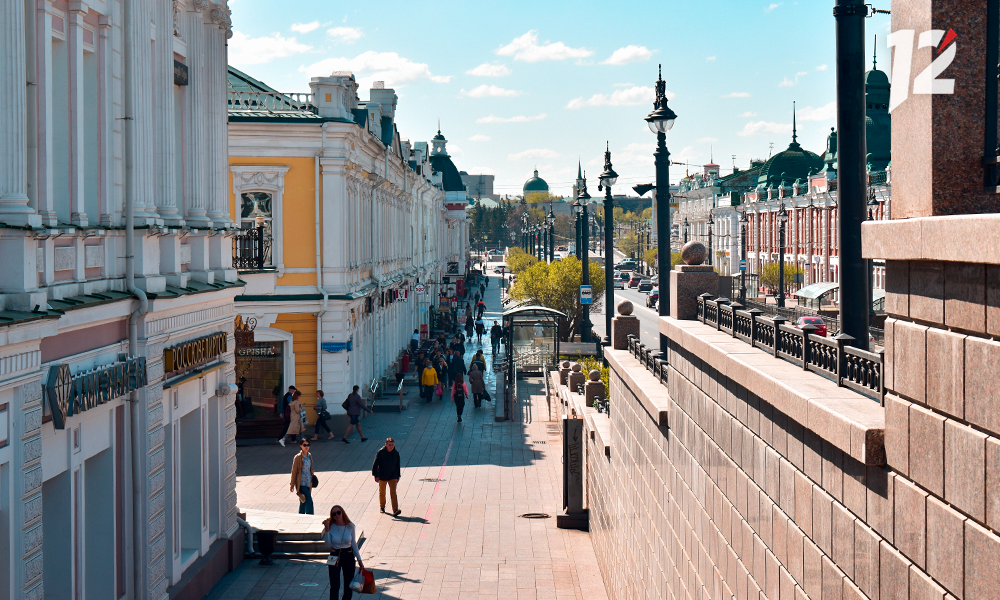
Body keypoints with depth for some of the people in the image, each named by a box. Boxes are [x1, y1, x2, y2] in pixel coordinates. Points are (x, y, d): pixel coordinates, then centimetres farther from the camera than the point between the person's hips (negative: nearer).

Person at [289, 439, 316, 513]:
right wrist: (292, 485, -6)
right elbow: (294, 471, -7)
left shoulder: (309, 456, 10)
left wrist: (312, 471, 1)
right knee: (309, 501, -14)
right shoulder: (298, 457, -10)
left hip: (308, 482, 7)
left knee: (303, 502, 14)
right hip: (301, 483, -7)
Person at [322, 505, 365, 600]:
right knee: (334, 586, -7)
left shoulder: (350, 526, -4)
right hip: (334, 557, -2)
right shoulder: (331, 527, -7)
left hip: (348, 556, 2)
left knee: (349, 586, 9)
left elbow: (353, 543, 7)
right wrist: (327, 529, -18)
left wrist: (359, 559, 7)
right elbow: (328, 546, -12)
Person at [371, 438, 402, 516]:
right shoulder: (380, 453, -12)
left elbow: (397, 466, 10)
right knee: (382, 492, 14)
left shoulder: (396, 453, -1)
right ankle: (382, 507, 35)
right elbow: (375, 465, -10)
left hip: (392, 477, 1)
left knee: (393, 492, -9)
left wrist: (397, 476, 13)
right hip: (382, 477, -1)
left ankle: (395, 510, -17)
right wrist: (376, 476, -15)